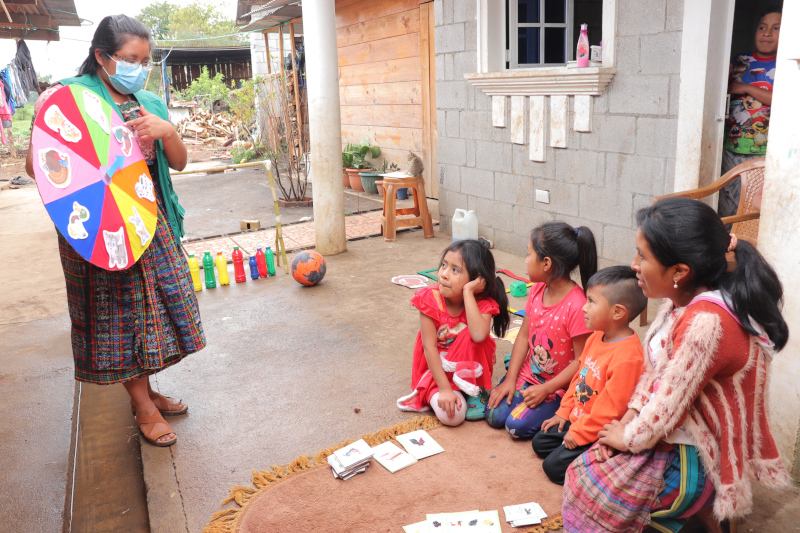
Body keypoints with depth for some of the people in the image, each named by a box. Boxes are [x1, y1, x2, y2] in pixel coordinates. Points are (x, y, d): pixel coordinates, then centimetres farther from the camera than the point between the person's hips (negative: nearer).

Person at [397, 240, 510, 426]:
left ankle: (472, 391, -13)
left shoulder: (482, 303, -17)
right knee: (451, 415, -29)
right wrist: (445, 389, -27)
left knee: (471, 335, -31)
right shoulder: (430, 299, -19)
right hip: (437, 368, -2)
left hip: (469, 366, 2)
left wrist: (468, 292, -35)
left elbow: (479, 335, -40)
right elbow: (429, 348, -21)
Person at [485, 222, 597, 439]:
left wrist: (545, 390, -18)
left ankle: (554, 409, 7)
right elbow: (524, 335, 2)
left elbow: (581, 361, -21)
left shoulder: (577, 306, -26)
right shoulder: (537, 290, -2)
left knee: (517, 425, -18)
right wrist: (510, 379, -3)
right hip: (528, 374, 6)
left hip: (558, 386, -6)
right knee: (494, 415, -6)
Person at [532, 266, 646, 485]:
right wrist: (564, 412, 11)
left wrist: (579, 433, -18)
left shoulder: (627, 357, -31)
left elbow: (611, 407, -27)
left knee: (554, 466, -8)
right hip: (578, 419, 9)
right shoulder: (596, 338, 0)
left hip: (599, 433, -9)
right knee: (540, 442, 14)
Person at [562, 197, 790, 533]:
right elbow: (653, 370, 6)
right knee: (586, 467, 9)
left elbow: (669, 404, -23)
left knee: (590, 486, -3)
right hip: (676, 438, 8)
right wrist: (627, 421, -2)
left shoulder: (705, 323, -30)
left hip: (694, 461, -8)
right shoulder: (682, 299, -2)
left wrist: (628, 438, -8)